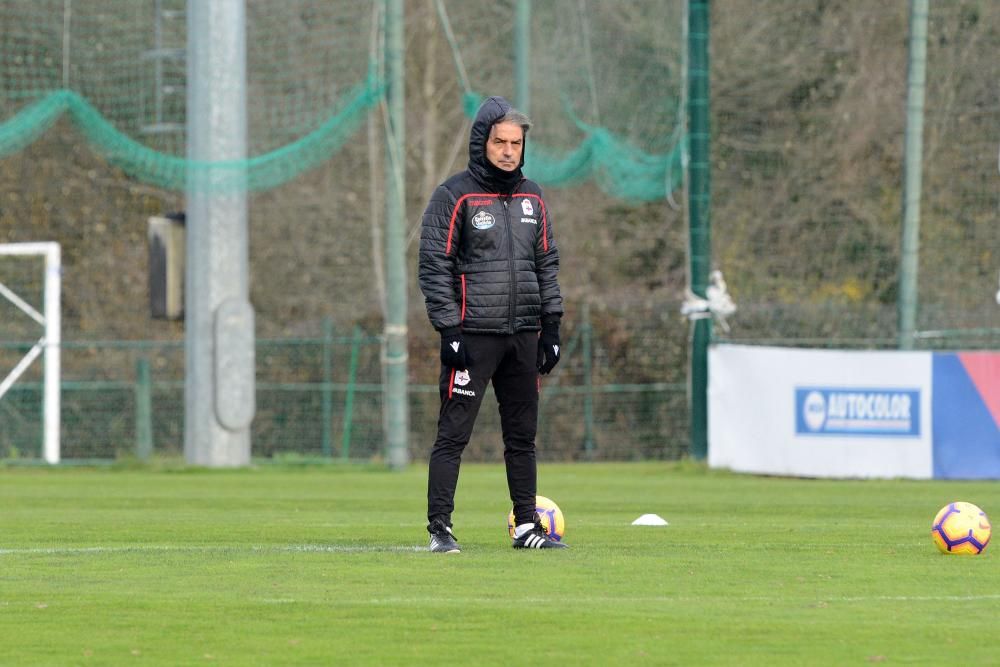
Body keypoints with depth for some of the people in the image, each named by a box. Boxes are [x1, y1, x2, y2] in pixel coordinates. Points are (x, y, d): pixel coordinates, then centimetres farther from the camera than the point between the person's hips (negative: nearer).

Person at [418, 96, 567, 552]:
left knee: (523, 436, 9)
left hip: (523, 335, 6)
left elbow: (546, 263, 19)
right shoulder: (455, 196, -5)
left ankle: (526, 525, 15)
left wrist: (551, 326, 11)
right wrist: (449, 333, -13)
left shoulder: (531, 197, 13)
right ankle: (439, 528, -7)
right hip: (473, 335, -6)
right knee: (453, 434, -8)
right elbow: (435, 267, -7)